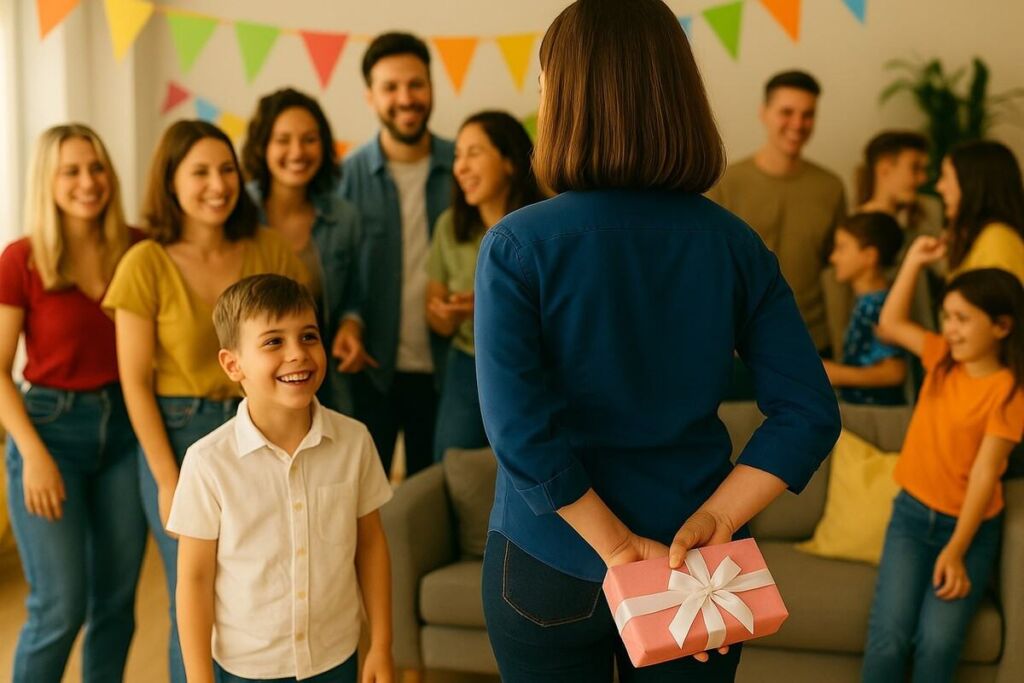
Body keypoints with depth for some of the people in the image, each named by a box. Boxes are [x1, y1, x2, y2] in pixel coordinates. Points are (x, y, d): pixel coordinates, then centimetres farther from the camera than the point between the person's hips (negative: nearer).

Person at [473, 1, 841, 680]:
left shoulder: (515, 246, -15)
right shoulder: (736, 244, -6)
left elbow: (519, 430, -22)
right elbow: (810, 413, -10)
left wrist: (619, 548, -16)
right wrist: (712, 519, -13)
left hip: (549, 569, -2)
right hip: (693, 569, 3)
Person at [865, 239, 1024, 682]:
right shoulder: (943, 358, 4)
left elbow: (984, 472, -16)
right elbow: (890, 325, 18)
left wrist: (955, 551, -20)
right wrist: (914, 261, 11)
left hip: (971, 527, -4)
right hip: (912, 514, 4)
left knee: (937, 643, -23)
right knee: (888, 637, -18)